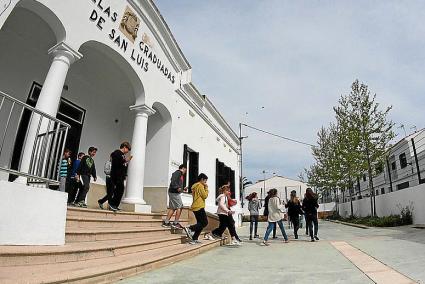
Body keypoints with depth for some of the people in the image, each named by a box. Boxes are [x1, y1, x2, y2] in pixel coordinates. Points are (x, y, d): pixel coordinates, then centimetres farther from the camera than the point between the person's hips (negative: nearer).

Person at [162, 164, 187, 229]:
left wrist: (183, 188, 28)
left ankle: (166, 222, 13)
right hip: (175, 193, -10)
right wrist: (178, 188, -33)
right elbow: (173, 181, -23)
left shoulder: (180, 174, 21)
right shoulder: (178, 173, -9)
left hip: (172, 192, 10)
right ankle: (175, 223, 1)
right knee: (179, 207, -4)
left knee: (172, 208, 11)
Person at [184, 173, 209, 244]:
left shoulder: (195, 186, 20)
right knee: (205, 222, -6)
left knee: (200, 223, 11)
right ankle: (190, 229, -14)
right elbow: (205, 196, -12)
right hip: (199, 207, -10)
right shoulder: (200, 186, -9)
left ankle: (194, 239, 8)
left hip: (195, 207, 10)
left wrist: (204, 188, 15)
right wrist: (206, 188, 0)